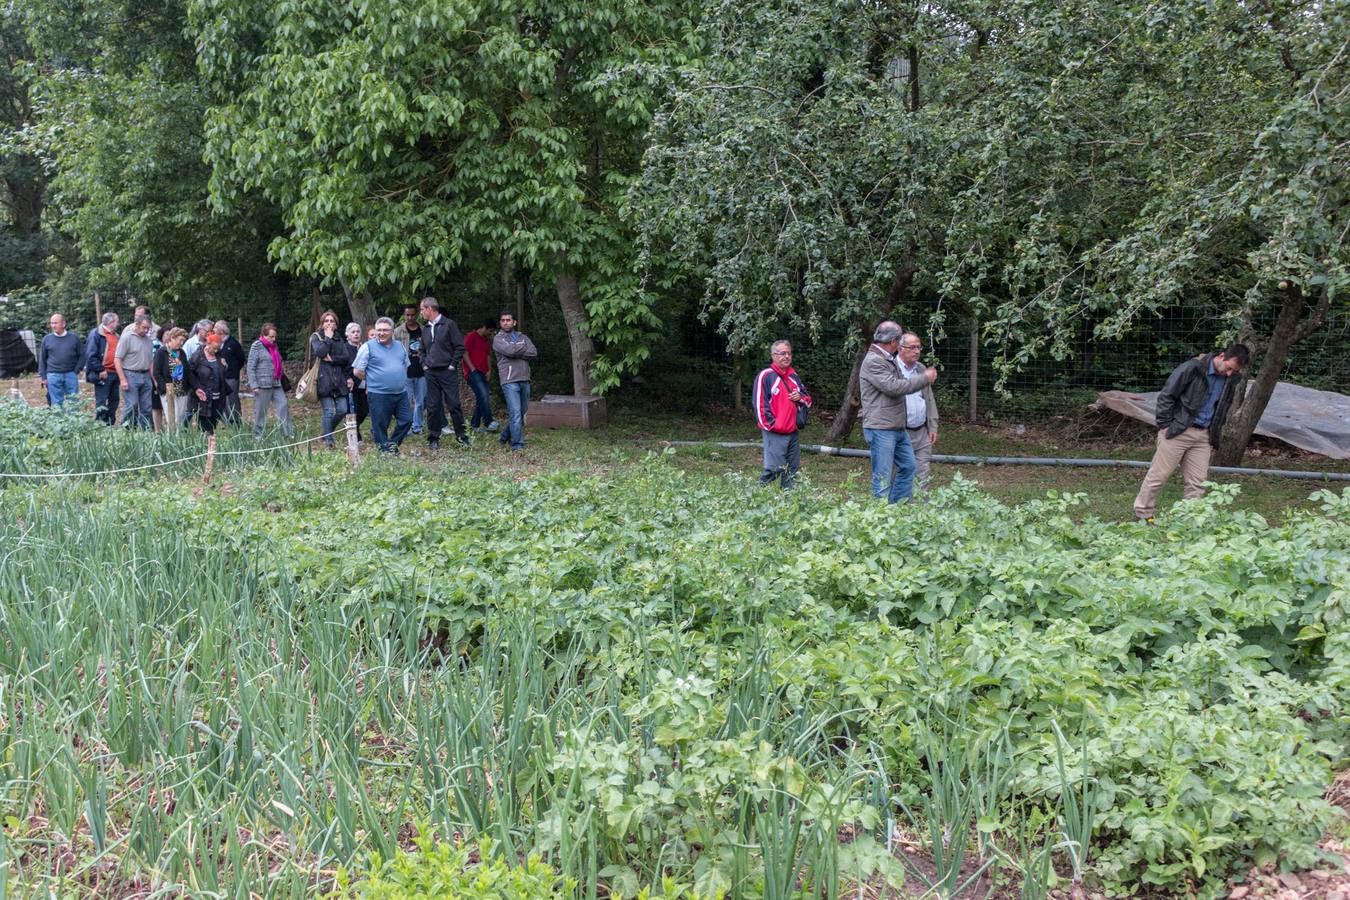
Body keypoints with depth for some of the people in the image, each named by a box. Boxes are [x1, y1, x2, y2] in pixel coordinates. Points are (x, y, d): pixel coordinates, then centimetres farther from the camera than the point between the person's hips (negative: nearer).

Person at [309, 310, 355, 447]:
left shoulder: (340, 339, 17)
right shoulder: (315, 337, 5)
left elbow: (346, 357, 4)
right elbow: (320, 352, -14)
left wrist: (332, 358, -9)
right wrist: (328, 338, -6)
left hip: (339, 379, 5)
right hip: (324, 379, -4)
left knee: (342, 410, 0)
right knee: (329, 411, -9)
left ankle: (326, 430, 24)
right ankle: (327, 439, 2)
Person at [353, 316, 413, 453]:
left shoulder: (399, 346, 12)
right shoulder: (368, 347, -5)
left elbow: (406, 366, 24)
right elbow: (358, 371, -5)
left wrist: (398, 380, 14)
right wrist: (372, 380, 6)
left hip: (401, 392, 5)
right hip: (379, 394, -5)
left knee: (406, 420, 5)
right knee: (380, 425, 2)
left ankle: (393, 444, 23)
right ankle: (384, 449, 15)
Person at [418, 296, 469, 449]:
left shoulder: (448, 324, -4)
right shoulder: (425, 328, 13)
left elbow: (460, 346, -6)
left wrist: (453, 364, -8)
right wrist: (424, 364, 11)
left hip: (448, 372, -5)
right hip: (431, 373, 5)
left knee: (454, 404, -5)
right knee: (432, 406, 3)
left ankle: (461, 435, 5)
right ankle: (434, 438, 9)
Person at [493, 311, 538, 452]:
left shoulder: (522, 337, 18)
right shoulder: (498, 339, 4)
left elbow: (534, 353, 1)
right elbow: (509, 350, -16)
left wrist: (517, 353, -8)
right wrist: (523, 347, 1)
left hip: (524, 379, 6)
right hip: (509, 380, -5)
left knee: (522, 412, 11)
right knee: (515, 412, -12)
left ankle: (506, 436, 28)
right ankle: (517, 444, -10)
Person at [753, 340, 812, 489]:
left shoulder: (794, 376, 16)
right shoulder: (765, 376, -7)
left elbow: (808, 400, 23)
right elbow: (760, 403, -12)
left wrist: (801, 397, -1)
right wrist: (770, 425, -16)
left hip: (793, 432, 7)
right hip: (775, 434, -7)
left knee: (792, 470, 11)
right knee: (773, 469, -13)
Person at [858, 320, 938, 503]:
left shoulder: (890, 360, 18)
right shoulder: (873, 361, -15)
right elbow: (893, 387, -22)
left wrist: (926, 377, 15)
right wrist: (924, 379, -15)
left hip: (898, 428, 10)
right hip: (881, 429, -10)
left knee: (908, 466, 15)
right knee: (882, 478, -5)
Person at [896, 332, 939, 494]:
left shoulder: (921, 369, 14)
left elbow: (930, 399, 18)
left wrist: (933, 427, 13)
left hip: (922, 432, 6)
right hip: (900, 433, -6)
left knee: (923, 474, 7)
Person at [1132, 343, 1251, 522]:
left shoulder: (1230, 380, 7)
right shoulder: (1192, 368, -15)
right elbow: (1166, 395, -11)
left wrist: (1215, 434, 16)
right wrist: (1165, 424, -12)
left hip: (1203, 436, 6)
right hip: (1178, 431, -6)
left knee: (1197, 483, 4)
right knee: (1159, 474, 0)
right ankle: (1143, 513, 13)